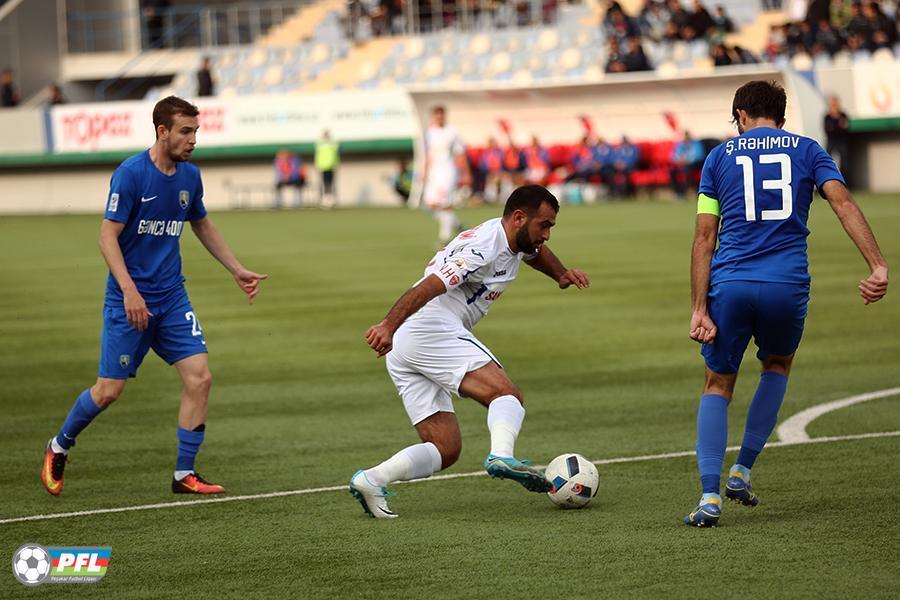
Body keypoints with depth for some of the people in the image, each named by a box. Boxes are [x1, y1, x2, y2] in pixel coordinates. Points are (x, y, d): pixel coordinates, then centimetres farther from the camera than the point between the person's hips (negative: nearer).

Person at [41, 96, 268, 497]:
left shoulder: (189, 176, 5)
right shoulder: (130, 174, -15)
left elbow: (203, 227, 23)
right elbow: (108, 236, -16)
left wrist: (237, 270, 19)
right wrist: (130, 291, -25)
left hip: (171, 298, 6)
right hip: (128, 299, -6)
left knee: (199, 377, -8)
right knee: (109, 390, -3)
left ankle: (184, 474, 1)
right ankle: (59, 448, 24)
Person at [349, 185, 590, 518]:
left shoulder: (513, 240, 20)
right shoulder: (482, 249, -12)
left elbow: (536, 252, 46)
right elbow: (428, 287, -25)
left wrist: (561, 274, 25)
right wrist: (389, 325, -38)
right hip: (433, 331, -10)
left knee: (445, 450, 3)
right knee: (507, 394, -20)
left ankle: (370, 480, -12)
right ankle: (502, 456, -46)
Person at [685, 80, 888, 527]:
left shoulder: (720, 156, 11)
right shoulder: (807, 150, 12)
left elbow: (704, 237, 3)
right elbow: (843, 203, -5)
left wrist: (699, 310, 0)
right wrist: (877, 267, -13)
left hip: (729, 285, 0)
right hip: (788, 285, 1)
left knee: (718, 385, 14)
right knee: (777, 366, 29)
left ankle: (710, 496, -1)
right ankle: (741, 473, 23)